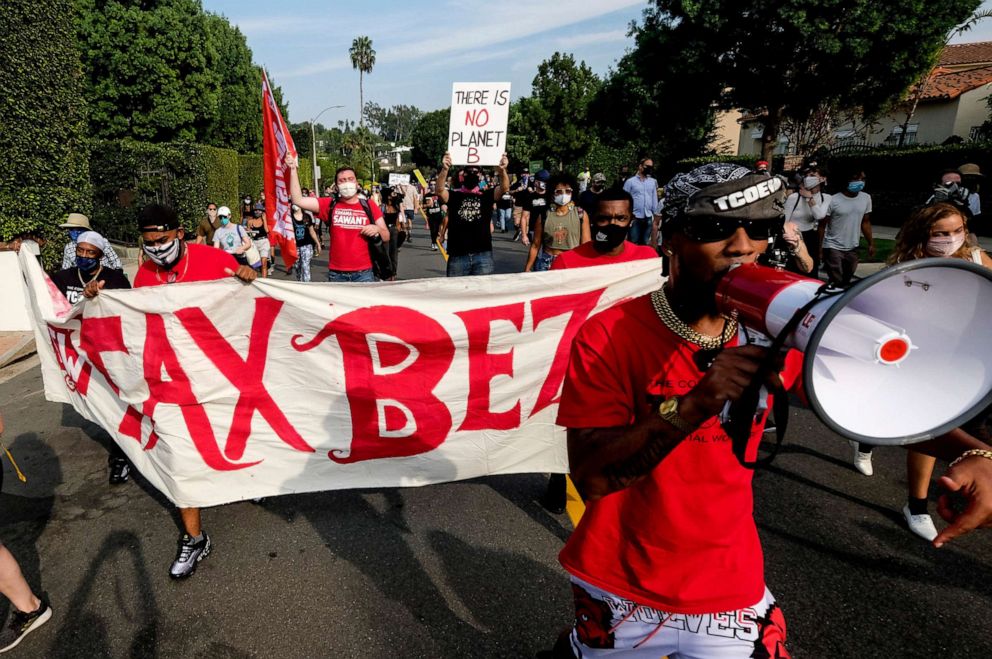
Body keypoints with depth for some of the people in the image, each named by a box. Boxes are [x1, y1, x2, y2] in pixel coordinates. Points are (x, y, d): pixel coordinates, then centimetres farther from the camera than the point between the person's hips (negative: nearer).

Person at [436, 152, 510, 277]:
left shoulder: (487, 195, 6)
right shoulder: (454, 195, 4)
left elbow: (504, 187, -11)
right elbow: (440, 190, -15)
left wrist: (502, 170, -33)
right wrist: (444, 169, -34)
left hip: (483, 255, 0)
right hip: (457, 255, 0)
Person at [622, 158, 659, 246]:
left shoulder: (653, 182, 8)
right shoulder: (630, 181, -2)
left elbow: (654, 199, 11)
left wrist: (655, 215, 8)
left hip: (648, 218, 4)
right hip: (635, 218, -4)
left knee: (644, 243, 13)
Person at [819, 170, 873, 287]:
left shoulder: (866, 198, 3)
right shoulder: (833, 201, -13)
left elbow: (865, 222, 12)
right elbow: (822, 226, -8)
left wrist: (871, 243, 8)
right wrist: (819, 249, -9)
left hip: (853, 249, 5)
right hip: (833, 248, -5)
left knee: (846, 282, 14)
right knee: (835, 283, -7)